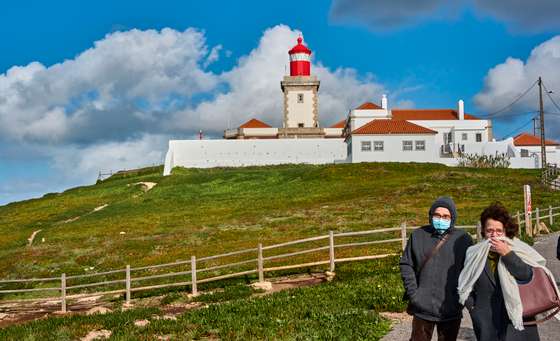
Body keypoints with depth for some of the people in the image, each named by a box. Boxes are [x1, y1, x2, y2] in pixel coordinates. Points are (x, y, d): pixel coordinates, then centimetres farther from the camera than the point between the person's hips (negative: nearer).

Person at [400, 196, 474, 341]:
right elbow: (406, 265, 4)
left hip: (451, 311, 0)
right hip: (422, 307, 1)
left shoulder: (463, 239, -3)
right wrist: (412, 292, -5)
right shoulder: (418, 235, 0)